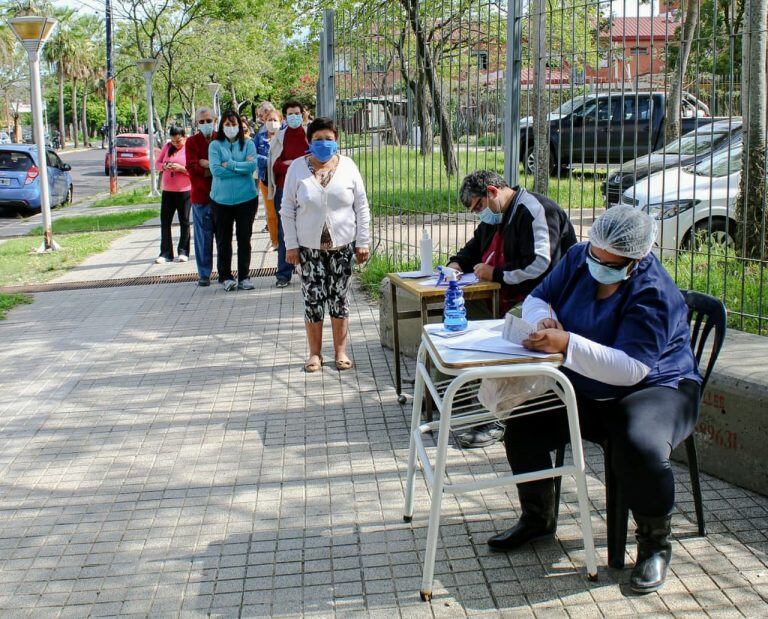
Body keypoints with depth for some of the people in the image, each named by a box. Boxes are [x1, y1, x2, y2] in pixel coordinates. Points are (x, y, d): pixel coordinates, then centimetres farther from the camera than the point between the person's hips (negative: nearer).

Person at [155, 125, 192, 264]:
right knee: (165, 221, 2)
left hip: (184, 191, -5)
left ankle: (183, 252, 14)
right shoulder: (167, 147, 7)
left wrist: (181, 168, -24)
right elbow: (157, 163, 12)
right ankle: (166, 253, 6)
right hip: (167, 190, 5)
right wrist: (164, 166, -9)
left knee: (184, 221, 3)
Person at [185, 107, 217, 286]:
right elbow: (191, 167, -7)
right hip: (200, 195, -1)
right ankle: (204, 274, 10)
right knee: (203, 236, 2)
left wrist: (206, 164, -13)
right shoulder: (192, 142, 4)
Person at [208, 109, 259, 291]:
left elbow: (252, 166, -10)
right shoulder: (215, 145, 3)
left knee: (244, 239, 5)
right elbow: (215, 170, -11)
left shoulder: (248, 144, 6)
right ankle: (225, 276, 15)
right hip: (222, 199, 0)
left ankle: (244, 276, 14)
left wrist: (229, 164, -12)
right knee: (223, 239, 5)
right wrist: (242, 167, -9)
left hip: (246, 198, 1)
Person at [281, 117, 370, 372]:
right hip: (309, 246, 0)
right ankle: (315, 353, 15)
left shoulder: (347, 166, 1)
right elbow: (288, 210, 1)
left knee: (339, 298, 7)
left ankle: (340, 351, 19)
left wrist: (362, 242, -1)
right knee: (313, 299, 2)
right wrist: (290, 245, -4)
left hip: (342, 245, 1)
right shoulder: (297, 168, -1)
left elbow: (361, 207, 3)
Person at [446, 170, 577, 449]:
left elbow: (539, 264, -23)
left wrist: (495, 274, -14)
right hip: (505, 298, 10)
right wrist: (457, 264, 11)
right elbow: (474, 248, 34)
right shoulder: (494, 217, 18)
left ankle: (493, 420, -24)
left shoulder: (535, 210, -12)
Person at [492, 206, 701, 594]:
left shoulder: (653, 293, -24)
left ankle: (655, 542, -8)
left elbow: (631, 369, -33)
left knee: (639, 446, -37)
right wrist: (542, 319, -20)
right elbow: (537, 299, 5)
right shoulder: (579, 259, -5)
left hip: (657, 388, -6)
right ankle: (537, 518, 15)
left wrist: (567, 344, -43)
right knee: (523, 424, -12)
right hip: (584, 391, 6)